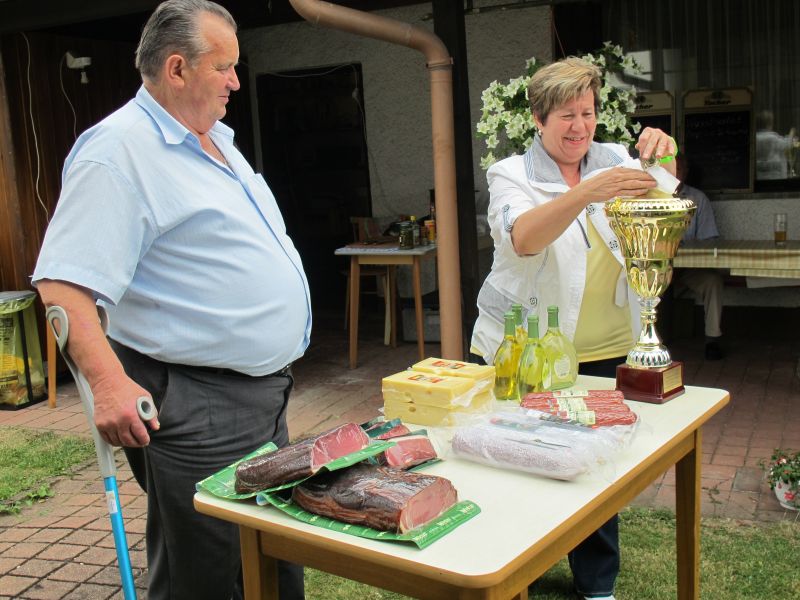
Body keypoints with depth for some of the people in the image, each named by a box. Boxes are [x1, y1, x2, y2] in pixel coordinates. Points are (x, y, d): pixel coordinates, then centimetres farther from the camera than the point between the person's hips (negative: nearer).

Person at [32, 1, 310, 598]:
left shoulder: (217, 140, 14)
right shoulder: (118, 151, -16)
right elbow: (63, 282, -23)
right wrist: (109, 382, -33)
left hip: (264, 393, 9)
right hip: (195, 409, -9)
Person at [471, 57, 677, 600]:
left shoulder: (613, 162, 8)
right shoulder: (511, 176, -3)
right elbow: (524, 238, -24)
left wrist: (661, 159, -27)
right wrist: (587, 193, -38)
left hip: (605, 350, 3)